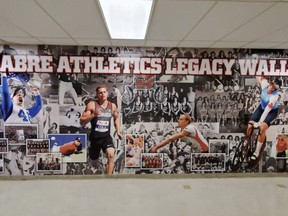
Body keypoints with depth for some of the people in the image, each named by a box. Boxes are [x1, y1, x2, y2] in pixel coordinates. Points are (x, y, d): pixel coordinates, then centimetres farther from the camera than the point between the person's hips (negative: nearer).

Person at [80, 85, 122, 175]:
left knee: (111, 155, -24)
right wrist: (93, 115, -26)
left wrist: (118, 131, 14)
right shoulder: (92, 105, -8)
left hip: (106, 136, 2)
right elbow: (82, 122, -11)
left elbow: (116, 118, 24)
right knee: (94, 161, 14)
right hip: (94, 137, -1)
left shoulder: (112, 106, 3)